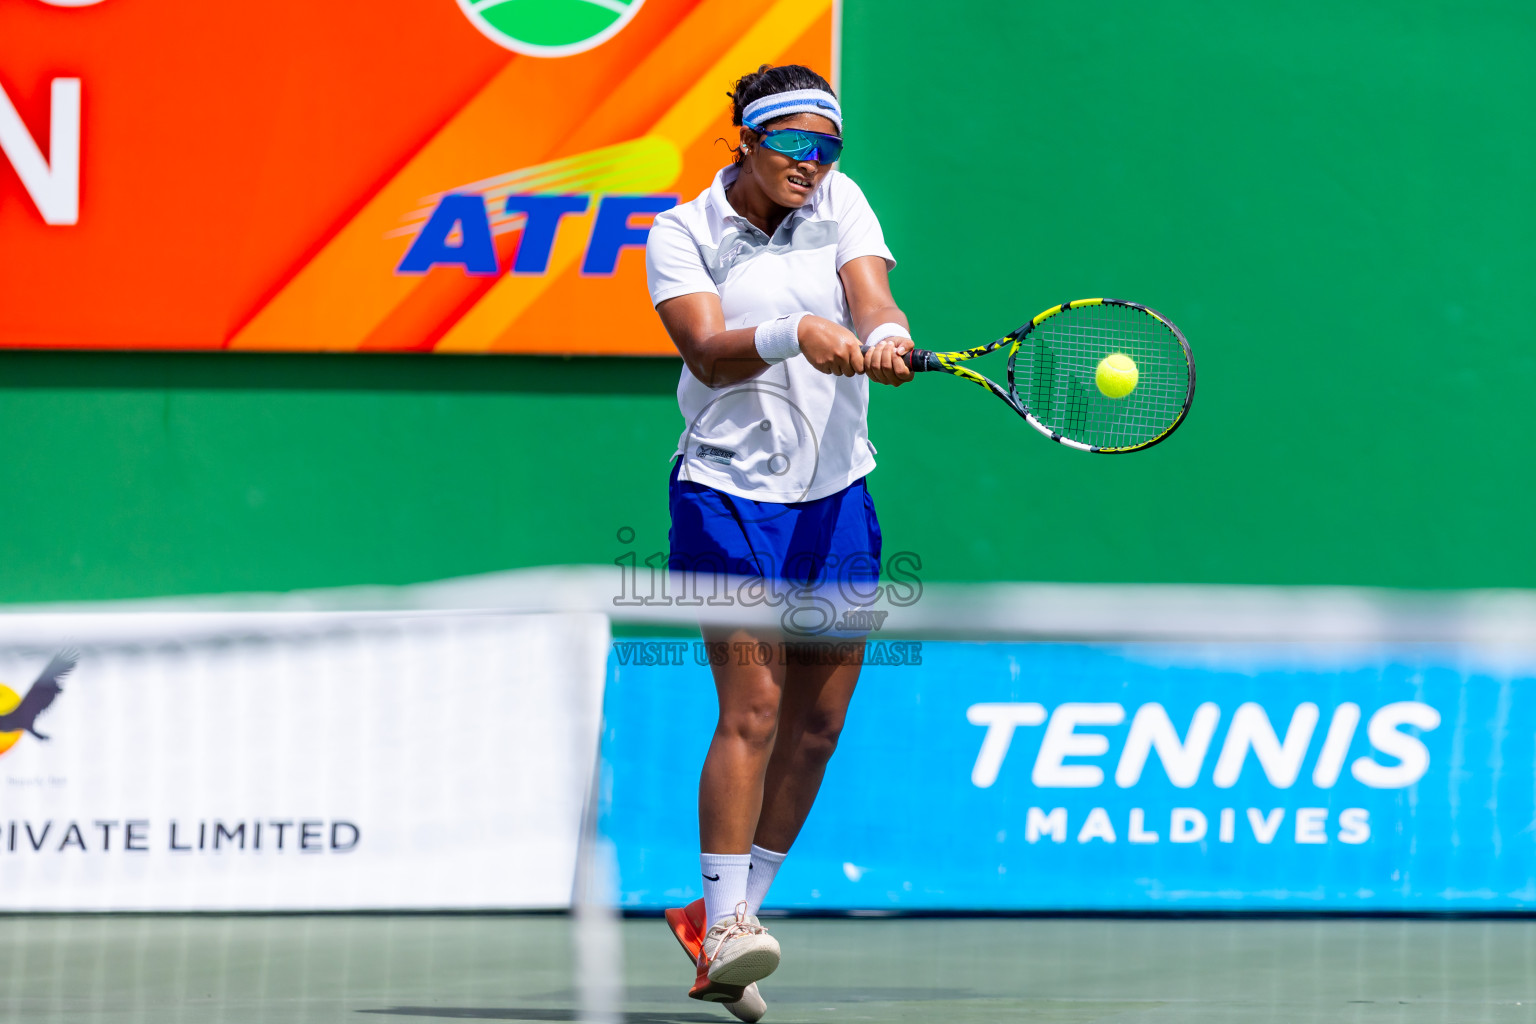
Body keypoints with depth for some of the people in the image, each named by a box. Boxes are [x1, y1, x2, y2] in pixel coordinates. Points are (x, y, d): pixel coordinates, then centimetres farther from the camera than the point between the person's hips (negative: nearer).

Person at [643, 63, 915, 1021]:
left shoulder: (839, 203, 5)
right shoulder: (683, 235, -5)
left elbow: (872, 296, -10)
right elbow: (708, 352, -19)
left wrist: (885, 336, -34)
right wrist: (791, 336, -38)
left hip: (837, 499, 5)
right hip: (729, 493, -5)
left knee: (817, 721, 7)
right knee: (752, 709, -16)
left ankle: (729, 911, 19)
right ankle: (724, 925, -14)